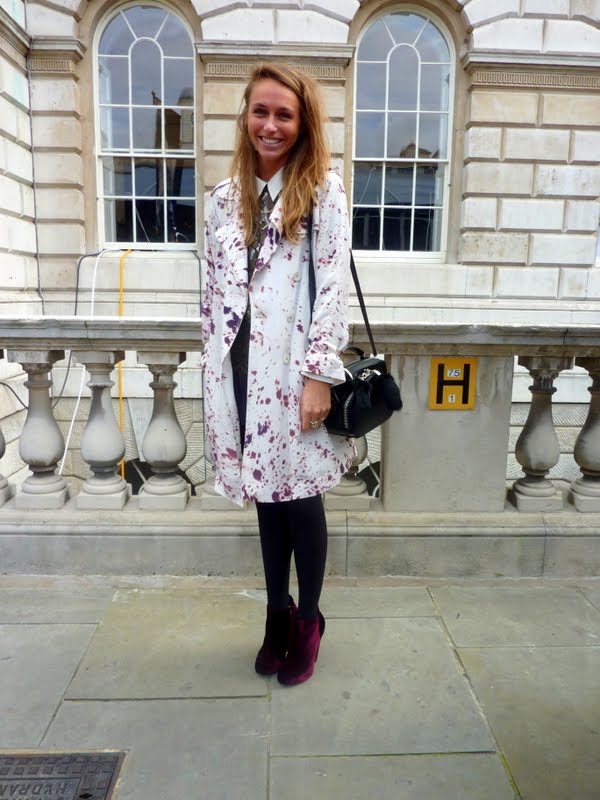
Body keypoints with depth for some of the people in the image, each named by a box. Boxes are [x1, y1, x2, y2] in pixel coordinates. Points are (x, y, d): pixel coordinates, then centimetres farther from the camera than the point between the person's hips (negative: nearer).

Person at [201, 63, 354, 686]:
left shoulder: (323, 190, -1)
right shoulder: (225, 197, 13)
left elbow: (334, 286, -9)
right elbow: (213, 289, 14)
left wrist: (319, 374, -15)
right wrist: (216, 367, 11)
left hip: (294, 365, -4)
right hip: (241, 366, 4)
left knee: (298, 493, 3)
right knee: (265, 492, 13)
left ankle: (307, 619, 25)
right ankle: (277, 612, 30)